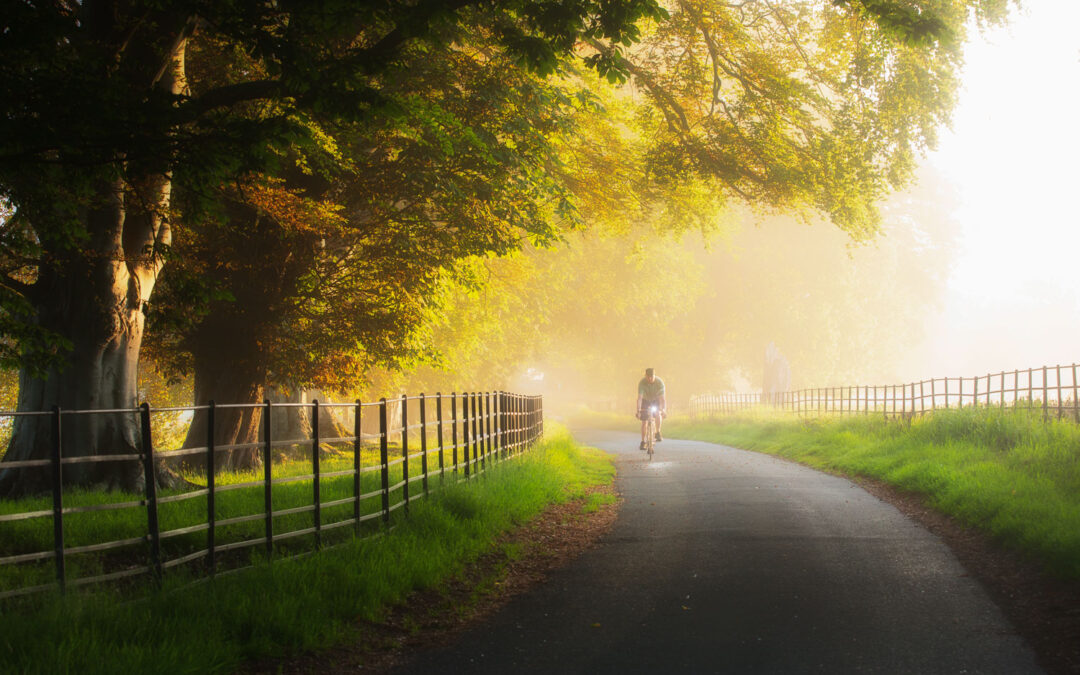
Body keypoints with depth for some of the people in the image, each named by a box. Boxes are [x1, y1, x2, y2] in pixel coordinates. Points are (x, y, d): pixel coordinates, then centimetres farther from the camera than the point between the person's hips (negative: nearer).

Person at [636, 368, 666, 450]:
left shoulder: (660, 382, -30)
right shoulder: (642, 383, -30)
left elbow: (662, 398, -34)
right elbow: (640, 397, -35)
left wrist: (664, 410, -47)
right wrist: (638, 410, -47)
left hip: (656, 400, 1)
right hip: (645, 400, 0)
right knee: (644, 422, -8)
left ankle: (658, 433, -3)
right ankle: (643, 442, 3)